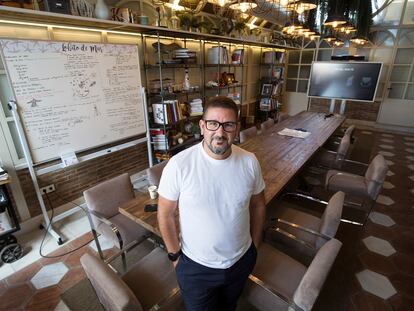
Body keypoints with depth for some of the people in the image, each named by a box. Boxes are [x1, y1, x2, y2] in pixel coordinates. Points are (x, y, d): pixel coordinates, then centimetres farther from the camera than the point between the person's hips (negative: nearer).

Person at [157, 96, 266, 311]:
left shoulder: (249, 162, -14)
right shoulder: (179, 165, -25)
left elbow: (258, 205, 0)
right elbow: (165, 215, -12)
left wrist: (255, 246, 7)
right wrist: (175, 255, -5)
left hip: (242, 261, 4)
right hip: (196, 266, -3)